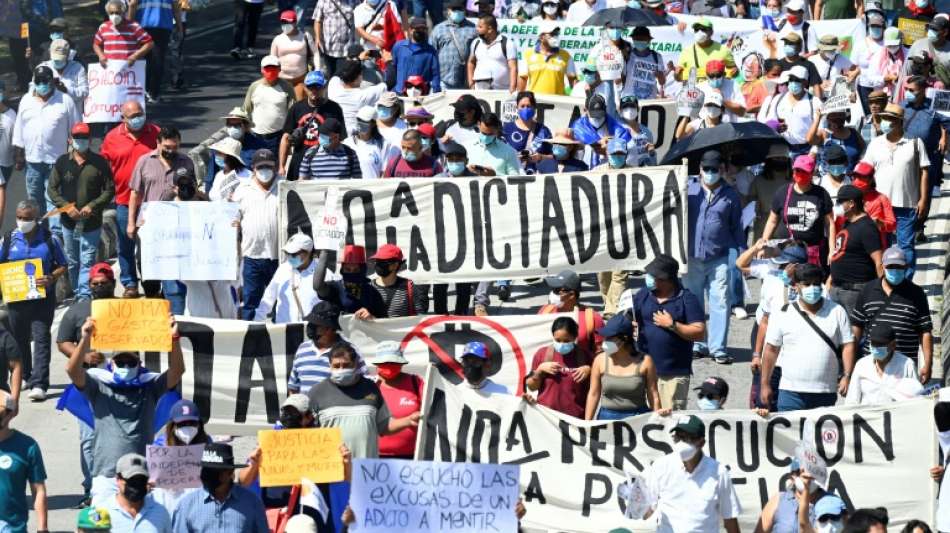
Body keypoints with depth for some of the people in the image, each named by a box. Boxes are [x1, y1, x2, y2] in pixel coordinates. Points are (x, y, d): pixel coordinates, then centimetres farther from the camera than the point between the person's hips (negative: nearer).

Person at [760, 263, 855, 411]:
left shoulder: (836, 312, 4)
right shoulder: (783, 314, 1)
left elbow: (847, 345, 3)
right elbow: (771, 350, 5)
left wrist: (847, 376, -8)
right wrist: (765, 385, 4)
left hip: (825, 393, 1)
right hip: (791, 392, -1)